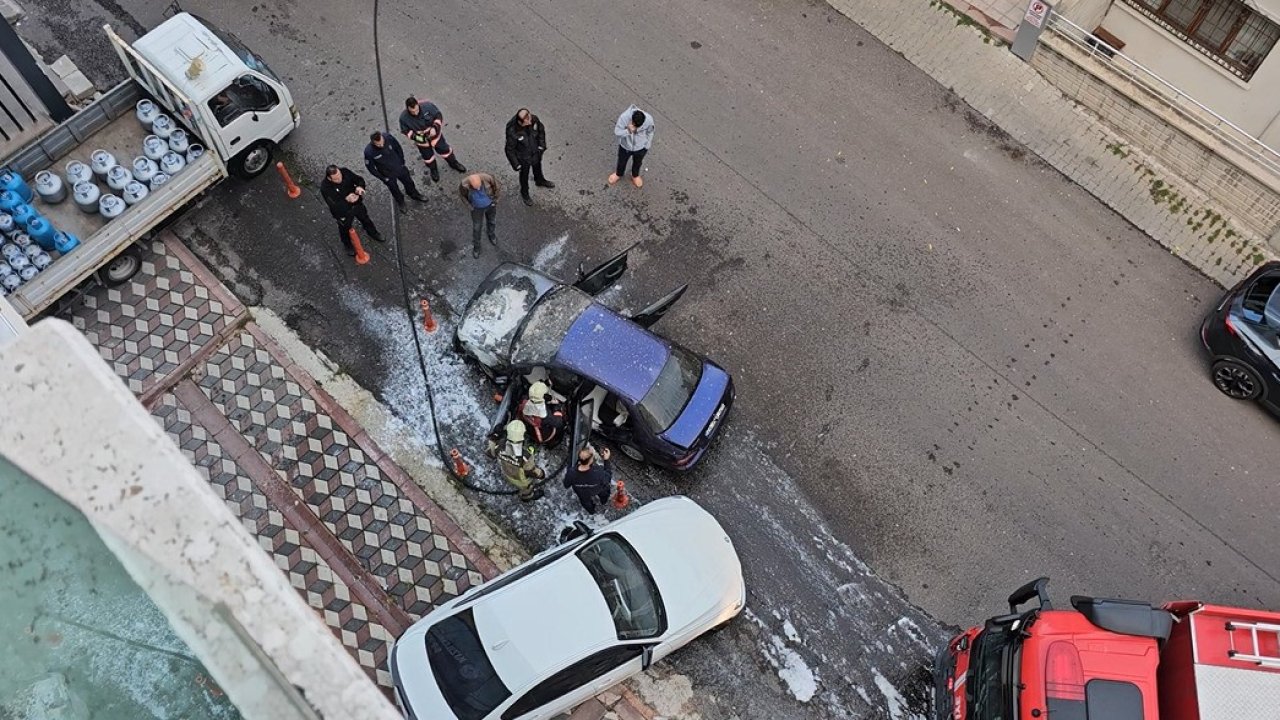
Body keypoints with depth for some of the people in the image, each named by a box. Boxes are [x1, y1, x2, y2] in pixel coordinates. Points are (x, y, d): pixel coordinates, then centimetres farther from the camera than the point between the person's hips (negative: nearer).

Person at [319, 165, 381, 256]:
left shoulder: (345, 172, -25)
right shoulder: (325, 187, -36)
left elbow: (359, 179, -12)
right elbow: (334, 206, -35)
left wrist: (360, 187, -35)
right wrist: (346, 200, -49)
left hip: (357, 204, 4)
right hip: (342, 212, -4)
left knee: (365, 219, 31)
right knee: (345, 229, 24)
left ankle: (373, 233, 63)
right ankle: (348, 245, 56)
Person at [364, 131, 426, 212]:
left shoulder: (388, 137, -29)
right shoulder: (368, 152, -35)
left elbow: (398, 148, -7)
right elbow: (371, 168, -18)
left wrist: (402, 162, 3)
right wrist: (383, 178, -11)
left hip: (399, 168, 2)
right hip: (388, 175, -2)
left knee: (409, 182, 26)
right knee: (394, 190, 24)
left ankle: (415, 195, 58)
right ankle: (400, 202, 55)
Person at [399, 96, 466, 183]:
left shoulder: (428, 106, -32)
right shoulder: (404, 117, -30)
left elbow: (438, 115, -16)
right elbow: (405, 131, -13)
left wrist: (435, 128, -29)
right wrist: (415, 137, -29)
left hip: (435, 135, 0)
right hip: (421, 140, 0)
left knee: (444, 150, 21)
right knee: (427, 156, 23)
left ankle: (453, 163, 52)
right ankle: (433, 170, 54)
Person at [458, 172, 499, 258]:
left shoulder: (487, 178, -37)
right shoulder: (464, 185, -36)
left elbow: (495, 185, -13)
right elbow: (461, 193, -11)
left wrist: (495, 199, -4)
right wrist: (469, 205, -7)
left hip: (490, 204, 1)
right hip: (477, 208, -1)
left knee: (492, 222, 28)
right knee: (476, 228, 17)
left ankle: (492, 236, 60)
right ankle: (476, 246, 43)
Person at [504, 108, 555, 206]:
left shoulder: (533, 119, -27)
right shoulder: (512, 132, -39)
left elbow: (541, 129, -4)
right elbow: (510, 150, -24)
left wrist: (541, 145, -1)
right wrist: (516, 165, -18)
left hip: (535, 152, 4)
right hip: (523, 158, -4)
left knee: (537, 167, 34)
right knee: (524, 175, 24)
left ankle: (540, 181, 66)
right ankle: (524, 193, 52)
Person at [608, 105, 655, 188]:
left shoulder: (649, 119, -31)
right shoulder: (624, 117, -37)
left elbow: (650, 133, -10)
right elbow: (617, 131, -24)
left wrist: (647, 147, 0)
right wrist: (628, 131, -43)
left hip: (640, 148, 0)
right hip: (625, 146, 0)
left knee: (637, 163, 29)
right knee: (621, 161, 28)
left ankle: (635, 175, 61)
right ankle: (618, 174, 60)